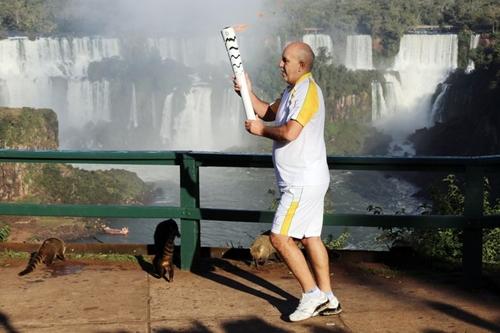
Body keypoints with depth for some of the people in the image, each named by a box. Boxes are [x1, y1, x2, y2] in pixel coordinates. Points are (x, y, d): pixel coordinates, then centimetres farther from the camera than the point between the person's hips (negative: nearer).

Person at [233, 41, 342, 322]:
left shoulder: (307, 90, -18)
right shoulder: (293, 90, 15)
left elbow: (290, 132, -28)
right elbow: (268, 112, 22)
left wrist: (261, 129, -12)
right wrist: (248, 92, 7)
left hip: (304, 182, -10)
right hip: (307, 180, 10)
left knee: (280, 237, -9)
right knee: (310, 237, 13)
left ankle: (312, 293, -1)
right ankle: (327, 299, 20)